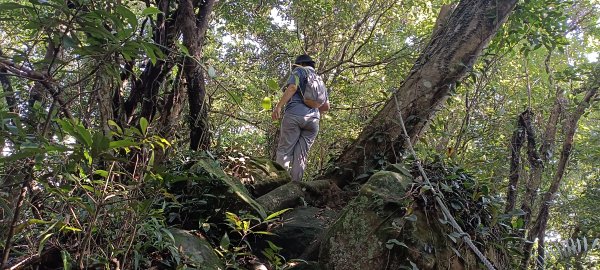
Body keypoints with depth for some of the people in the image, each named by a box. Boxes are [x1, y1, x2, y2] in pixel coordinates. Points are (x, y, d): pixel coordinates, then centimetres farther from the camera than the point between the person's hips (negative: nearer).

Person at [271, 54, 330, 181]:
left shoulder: (300, 70, 13)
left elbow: (292, 87, -7)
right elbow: (326, 106, 23)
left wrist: (278, 106, -10)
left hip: (295, 114, -5)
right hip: (314, 118, 5)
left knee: (284, 150, -7)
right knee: (301, 155, 3)